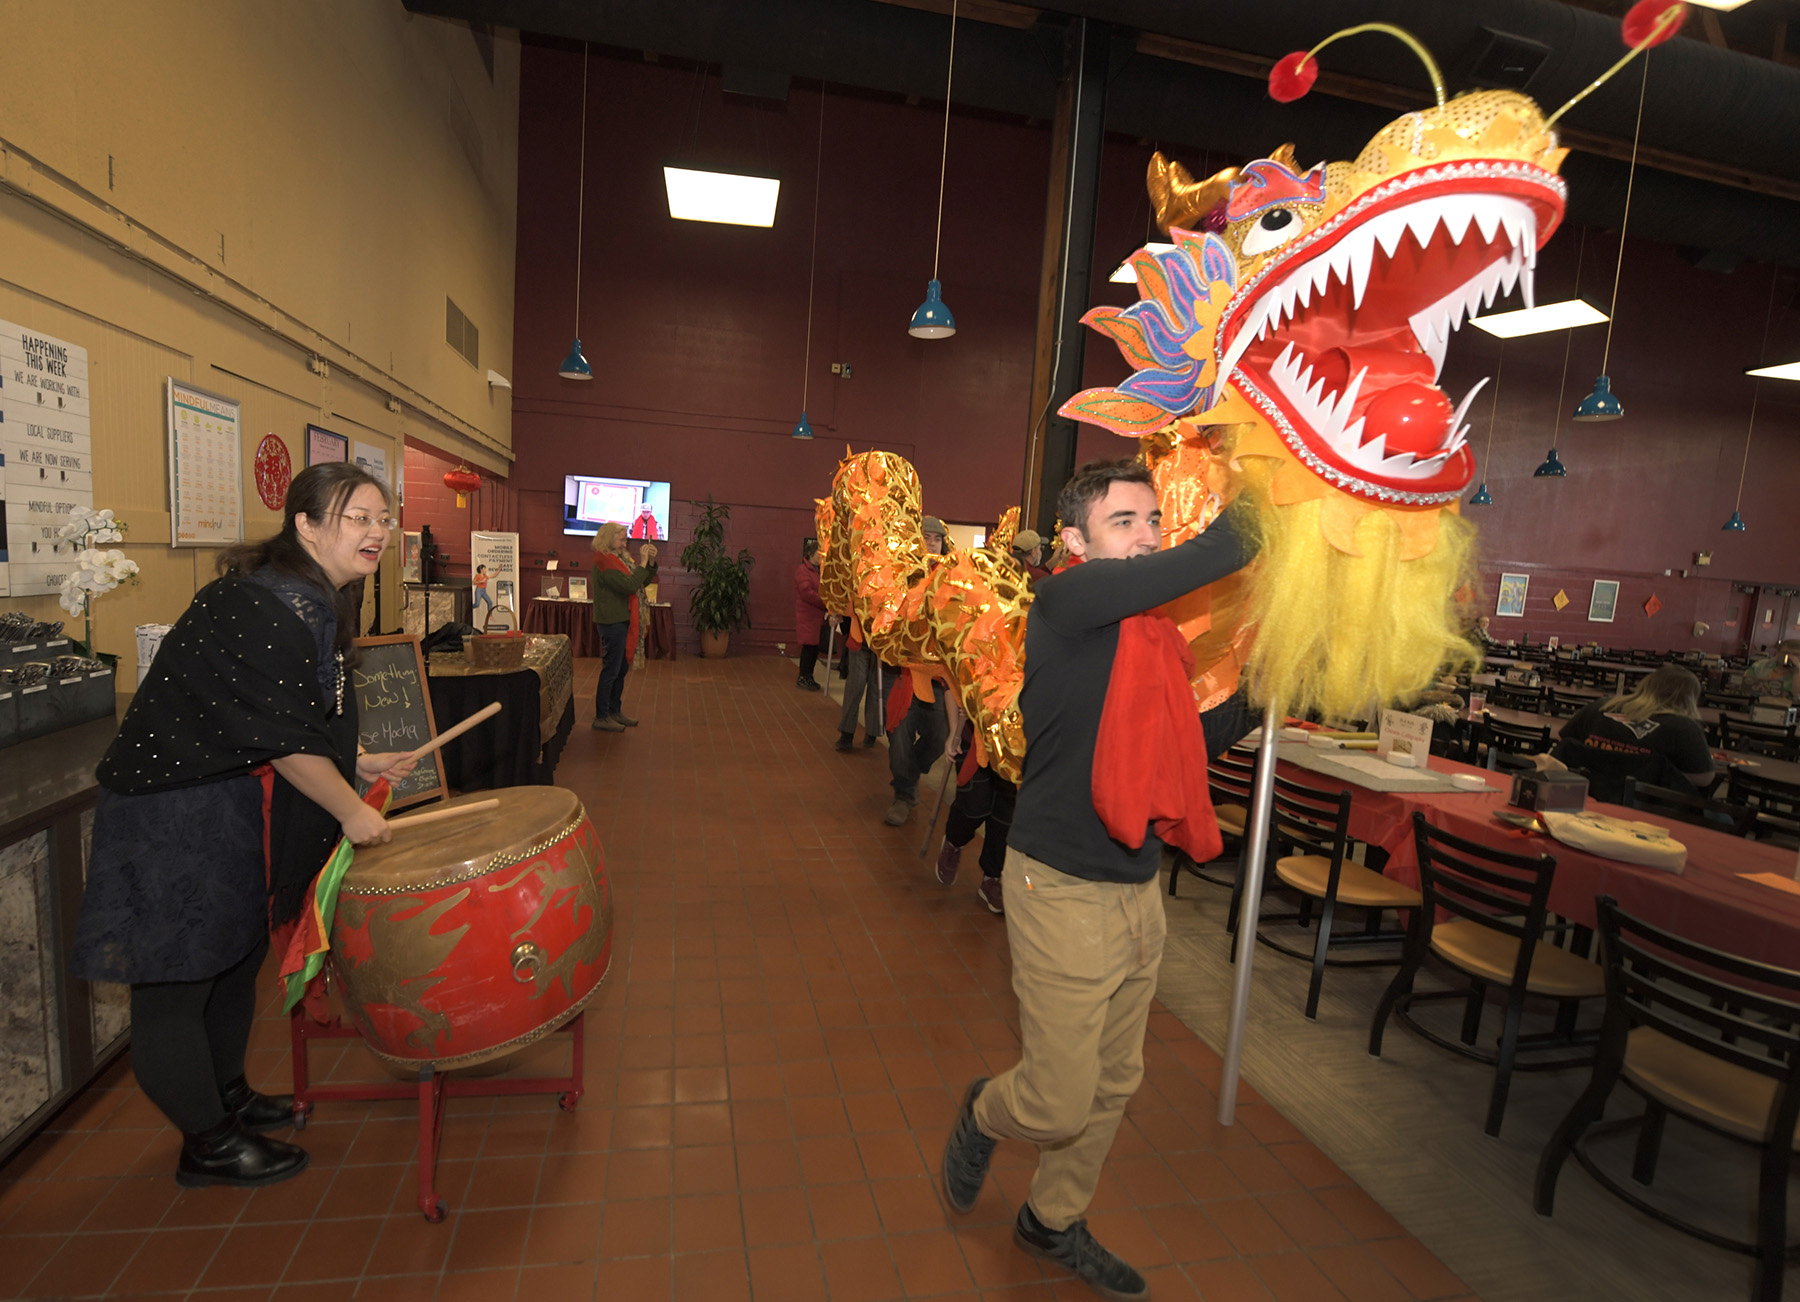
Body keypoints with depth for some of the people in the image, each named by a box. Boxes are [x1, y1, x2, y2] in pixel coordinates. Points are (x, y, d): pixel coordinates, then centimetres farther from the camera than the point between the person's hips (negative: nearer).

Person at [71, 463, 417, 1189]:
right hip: (175, 816, -10)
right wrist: (350, 811, -14)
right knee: (176, 982, 6)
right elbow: (284, 740, -23)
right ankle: (208, 1145, 21)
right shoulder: (265, 609, -25)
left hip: (234, 807, 10)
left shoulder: (318, 604, 6)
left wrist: (359, 764, 12)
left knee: (235, 956, 22)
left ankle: (227, 1095, 41)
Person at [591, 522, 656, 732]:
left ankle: (615, 711, 26)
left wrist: (651, 562, 2)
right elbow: (630, 586, -24)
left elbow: (643, 582, 16)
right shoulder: (605, 563, -15)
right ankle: (601, 717, 5)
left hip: (622, 621, 10)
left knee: (621, 669, 15)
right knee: (611, 670, -4)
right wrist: (642, 563, -18)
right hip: (612, 622, -10)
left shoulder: (620, 559, 15)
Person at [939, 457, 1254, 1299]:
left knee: (1113, 1084, 21)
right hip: (1064, 890, -8)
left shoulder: (1160, 635, 7)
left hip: (1139, 888, 8)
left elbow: (1186, 737, 15)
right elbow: (1213, 558, -25)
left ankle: (1054, 1223, 45)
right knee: (1059, 1102, 4)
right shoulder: (1067, 601, -17)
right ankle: (984, 1116, 39)